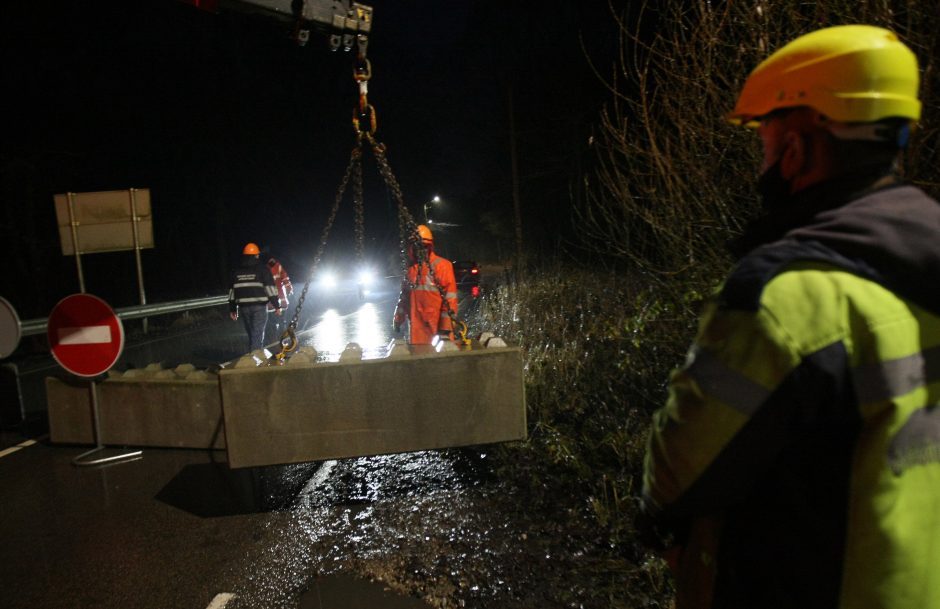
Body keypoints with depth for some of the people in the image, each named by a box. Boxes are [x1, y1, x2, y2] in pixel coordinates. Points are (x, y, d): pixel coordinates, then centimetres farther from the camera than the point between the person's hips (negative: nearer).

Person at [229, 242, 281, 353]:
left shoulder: (237, 272, 12)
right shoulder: (262, 269, -2)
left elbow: (232, 290, 13)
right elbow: (270, 288, -7)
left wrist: (232, 309, 18)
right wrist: (276, 305, -2)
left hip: (244, 307, 5)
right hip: (259, 306, -4)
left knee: (251, 334, 17)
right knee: (257, 335, -4)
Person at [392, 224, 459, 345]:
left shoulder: (442, 265, -6)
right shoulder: (411, 269, 14)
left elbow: (450, 298, -11)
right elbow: (404, 297, 23)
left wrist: (446, 325, -15)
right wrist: (398, 319, 21)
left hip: (437, 325, -6)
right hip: (417, 326, 6)